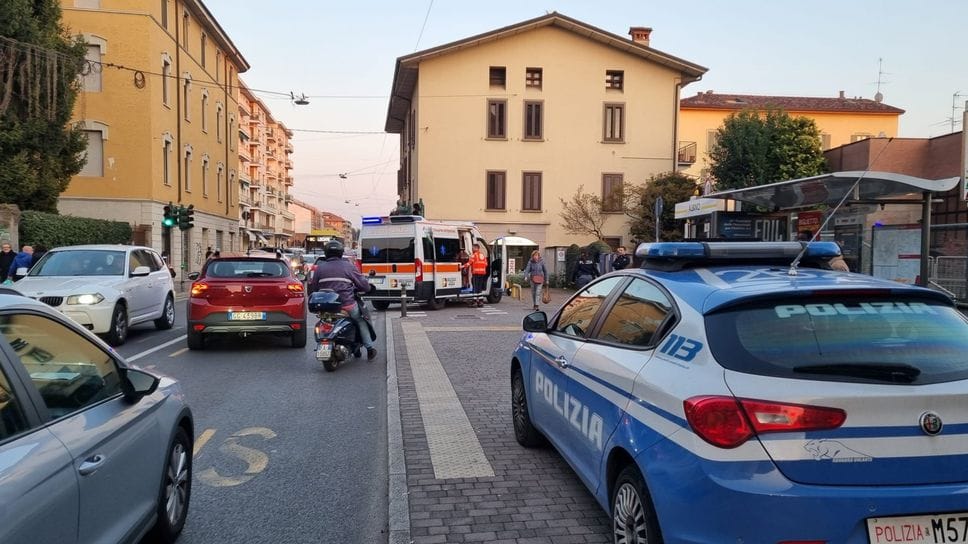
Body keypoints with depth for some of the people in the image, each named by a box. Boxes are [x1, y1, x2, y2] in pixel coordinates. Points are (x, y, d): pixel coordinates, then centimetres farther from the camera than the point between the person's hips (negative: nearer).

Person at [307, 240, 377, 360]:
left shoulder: (319, 267, 5)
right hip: (348, 306, -2)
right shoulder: (348, 266, 0)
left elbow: (311, 288, 6)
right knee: (361, 321, 23)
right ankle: (369, 348, 21)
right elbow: (365, 285, 2)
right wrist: (356, 289, 23)